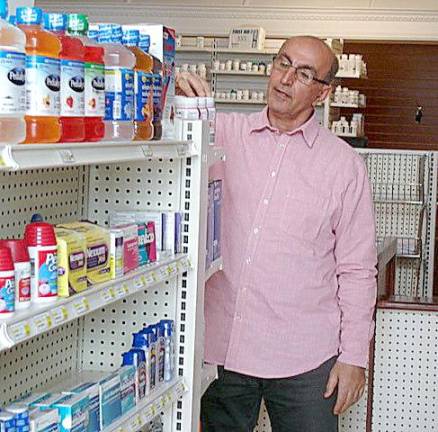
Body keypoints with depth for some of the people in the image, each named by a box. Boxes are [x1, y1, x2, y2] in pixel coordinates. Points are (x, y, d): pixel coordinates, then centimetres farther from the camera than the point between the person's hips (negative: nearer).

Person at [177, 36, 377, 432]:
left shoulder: (344, 164, 1)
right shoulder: (226, 133, 4)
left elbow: (357, 270, 2)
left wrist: (354, 356, -1)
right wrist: (174, 91, -17)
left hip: (302, 357, -1)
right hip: (221, 345, 2)